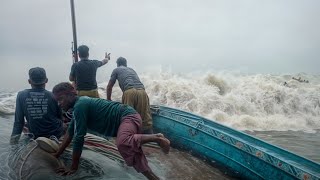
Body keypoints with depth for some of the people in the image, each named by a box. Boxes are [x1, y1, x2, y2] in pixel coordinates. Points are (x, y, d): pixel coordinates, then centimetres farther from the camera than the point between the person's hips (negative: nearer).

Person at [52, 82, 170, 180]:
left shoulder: (79, 106, -17)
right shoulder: (78, 105, 14)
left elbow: (79, 138, -17)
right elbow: (70, 133, 23)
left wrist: (74, 167, -8)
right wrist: (57, 155, 23)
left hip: (128, 116, -10)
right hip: (125, 118, 10)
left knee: (123, 144, -38)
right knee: (136, 160, 9)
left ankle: (156, 138, -19)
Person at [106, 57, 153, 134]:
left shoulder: (116, 70, 27)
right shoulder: (132, 70, 39)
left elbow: (109, 86, 28)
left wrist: (108, 99, 43)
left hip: (129, 91, -4)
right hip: (142, 91, 4)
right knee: (146, 120, 1)